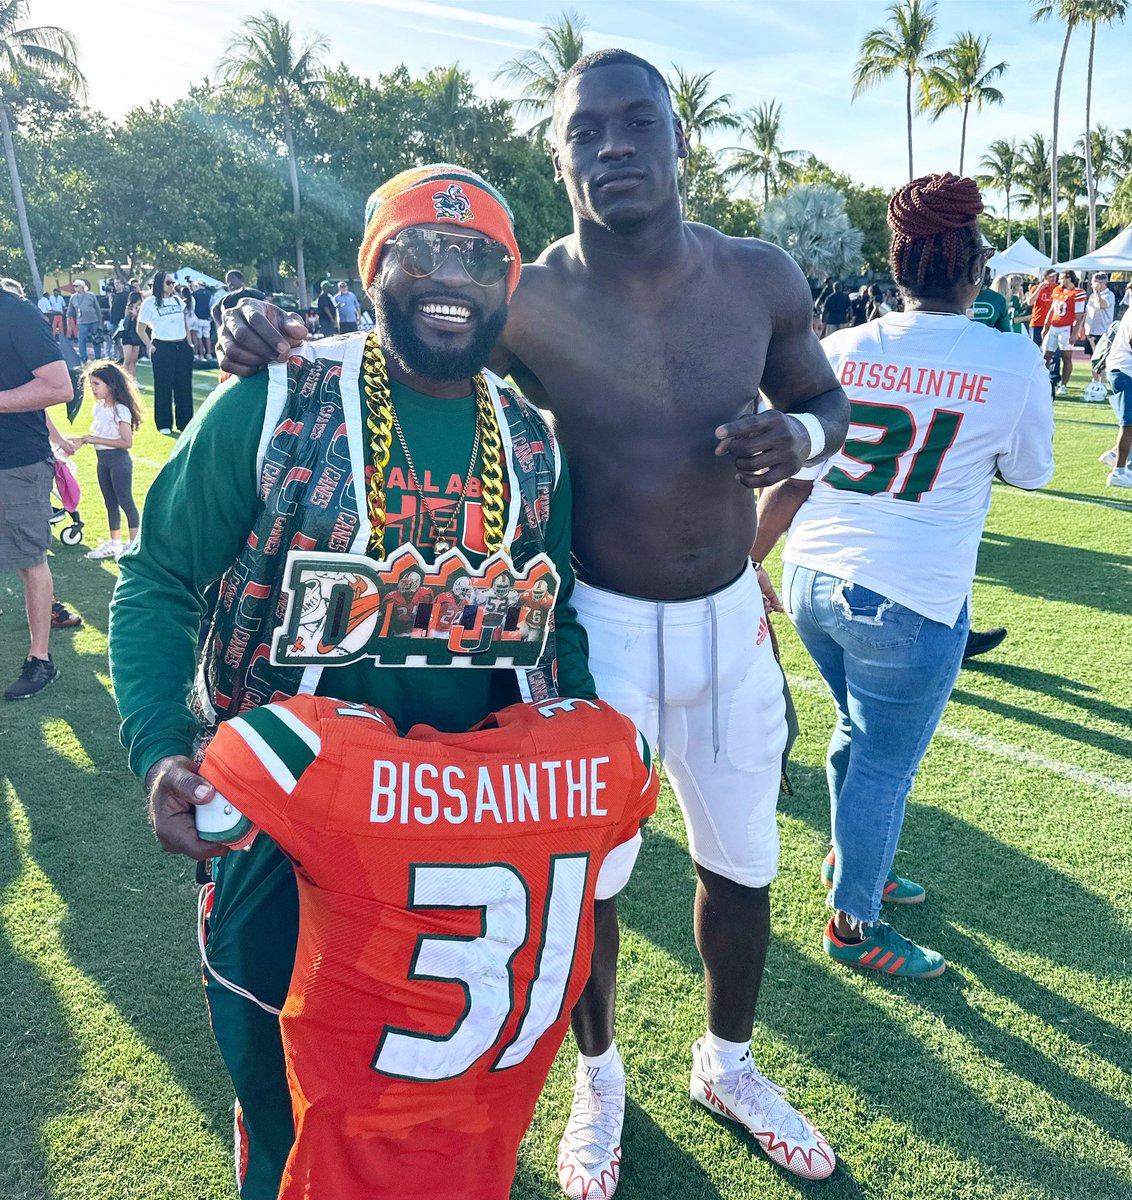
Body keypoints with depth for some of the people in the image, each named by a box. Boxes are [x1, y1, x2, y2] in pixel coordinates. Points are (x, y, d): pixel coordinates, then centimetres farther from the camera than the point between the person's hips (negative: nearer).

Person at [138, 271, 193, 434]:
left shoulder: (177, 300, 9)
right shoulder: (150, 302, -4)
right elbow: (140, 329, 0)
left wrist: (189, 343, 12)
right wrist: (150, 346, -7)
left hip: (182, 347, 4)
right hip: (162, 348, -4)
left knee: (184, 386, 6)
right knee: (163, 387, 1)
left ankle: (184, 422, 15)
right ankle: (164, 424, 8)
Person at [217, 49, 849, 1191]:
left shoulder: (760, 275, -6)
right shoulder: (526, 305, -15)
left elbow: (824, 395, 10)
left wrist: (799, 435, -14)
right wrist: (270, 339, -27)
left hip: (731, 618, 4)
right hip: (599, 626, -3)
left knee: (742, 864, 18)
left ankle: (728, 1064, 49)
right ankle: (599, 1077, 45)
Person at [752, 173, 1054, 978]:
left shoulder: (842, 350, 1)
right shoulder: (1012, 362, -7)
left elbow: (787, 480, 2)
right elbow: (1032, 471, 9)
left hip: (813, 579, 5)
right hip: (911, 601, -5)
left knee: (860, 733, 27)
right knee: (883, 766, 12)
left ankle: (850, 860, 48)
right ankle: (853, 925, 30)